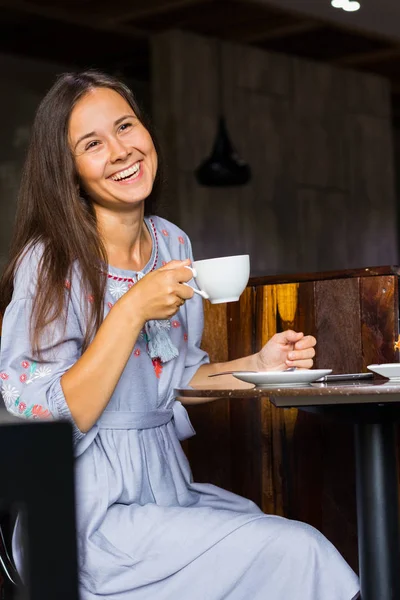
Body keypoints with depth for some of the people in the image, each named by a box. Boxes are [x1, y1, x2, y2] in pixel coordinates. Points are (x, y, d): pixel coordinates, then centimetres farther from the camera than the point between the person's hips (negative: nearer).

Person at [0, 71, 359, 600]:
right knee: (297, 554, -16)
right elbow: (45, 416, -20)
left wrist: (258, 366, 3)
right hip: (93, 514, -7)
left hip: (167, 486, 7)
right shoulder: (49, 263, -15)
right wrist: (132, 311, -25)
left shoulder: (172, 243, 7)